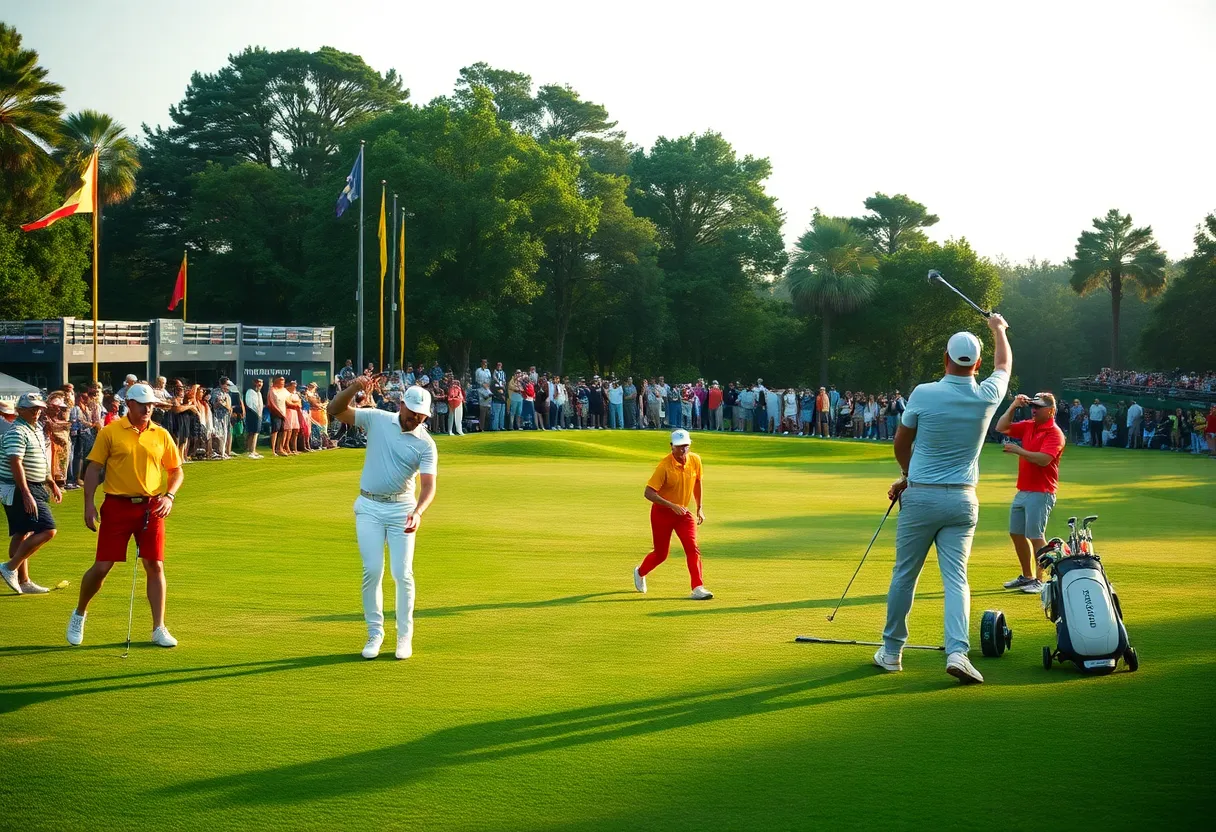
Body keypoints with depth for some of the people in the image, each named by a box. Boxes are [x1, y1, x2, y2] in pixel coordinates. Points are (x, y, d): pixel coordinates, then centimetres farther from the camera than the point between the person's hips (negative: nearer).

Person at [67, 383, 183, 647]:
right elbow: (93, 468, -1)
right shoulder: (110, 432, -2)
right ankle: (79, 613, 25)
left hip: (151, 507, 2)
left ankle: (159, 629, 7)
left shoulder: (161, 435, 5)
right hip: (117, 506, -2)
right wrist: (89, 504, -8)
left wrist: (169, 496, -4)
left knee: (155, 566, 0)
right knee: (102, 566, 0)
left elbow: (176, 470, 13)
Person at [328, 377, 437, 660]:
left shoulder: (426, 444, -7)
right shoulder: (376, 419, -2)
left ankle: (405, 636, 6)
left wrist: (418, 512, -36)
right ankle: (374, 633, 7)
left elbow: (429, 485, -16)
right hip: (369, 507, 1)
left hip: (402, 509, -1)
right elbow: (335, 411, -6)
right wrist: (354, 388, -25)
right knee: (372, 570, -4)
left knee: (402, 573, -5)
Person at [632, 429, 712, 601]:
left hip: (683, 513, 4)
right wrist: (672, 506, -34)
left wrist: (699, 508, 13)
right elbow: (648, 493, -27)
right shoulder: (665, 466, -24)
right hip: (662, 513, -4)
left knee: (692, 549, -14)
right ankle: (640, 572, 39)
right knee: (660, 553, 9)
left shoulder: (695, 460, -7)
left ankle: (698, 588, -15)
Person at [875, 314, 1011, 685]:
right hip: (962, 500, 2)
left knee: (904, 574, 9)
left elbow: (901, 443, 5)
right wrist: (998, 328, 40)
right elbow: (1004, 364, 21)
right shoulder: (987, 396, -2)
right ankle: (957, 651, -18)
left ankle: (892, 651, 18)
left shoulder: (924, 394, -10)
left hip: (921, 497, -2)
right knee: (956, 577, -1)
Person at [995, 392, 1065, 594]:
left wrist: (1017, 450, -22)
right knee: (1016, 533, 14)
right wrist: (1013, 407, 2)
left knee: (1035, 536, -11)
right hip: (1022, 491, 9)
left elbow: (1043, 459, -25)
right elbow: (1001, 427, 12)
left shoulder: (1054, 433, -13)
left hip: (1041, 493, -9)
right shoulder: (1028, 426, 12)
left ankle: (1039, 581, -5)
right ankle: (1027, 576, 24)